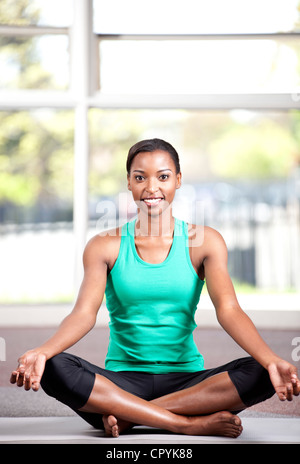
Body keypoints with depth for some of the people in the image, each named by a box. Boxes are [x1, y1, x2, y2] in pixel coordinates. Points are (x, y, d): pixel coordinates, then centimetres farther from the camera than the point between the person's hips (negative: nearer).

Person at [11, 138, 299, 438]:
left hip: (187, 383, 1)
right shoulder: (106, 246, 5)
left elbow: (228, 310, -8)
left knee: (260, 374, -28)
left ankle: (131, 416, -22)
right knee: (53, 369, -30)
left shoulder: (204, 242, 5)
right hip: (122, 379, 0)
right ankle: (192, 423, -28)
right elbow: (84, 313, -9)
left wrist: (271, 361, -29)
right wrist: (42, 352, -31)